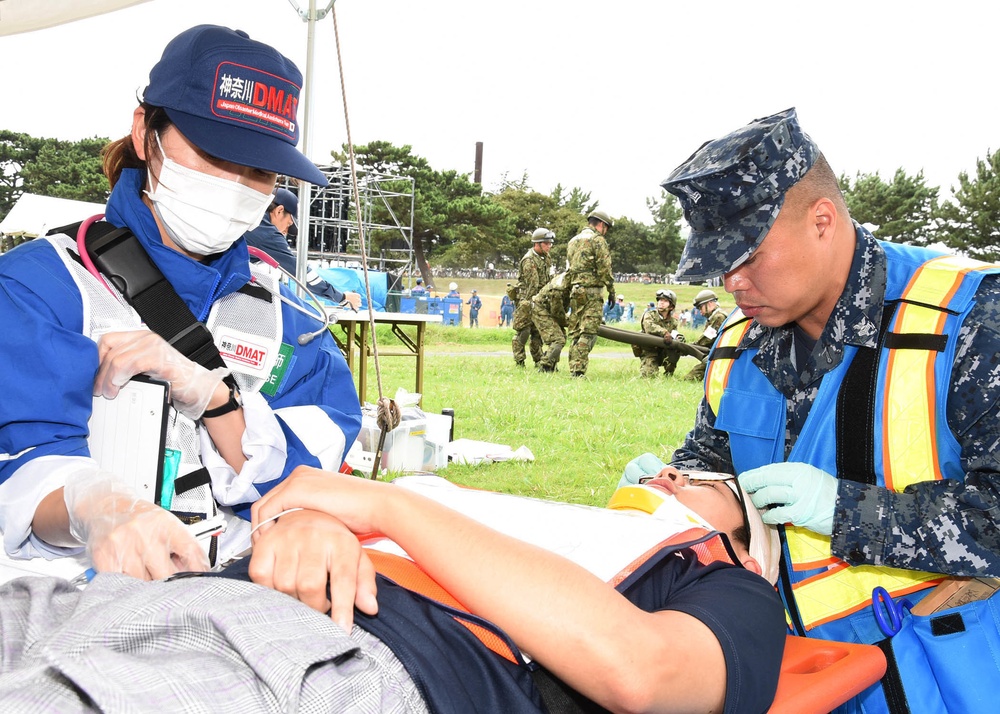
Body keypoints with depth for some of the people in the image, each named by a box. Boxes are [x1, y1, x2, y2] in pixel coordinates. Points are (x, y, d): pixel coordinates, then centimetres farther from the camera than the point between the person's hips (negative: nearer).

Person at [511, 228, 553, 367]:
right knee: (522, 332, -6)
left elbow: (547, 281, 18)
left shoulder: (545, 258, 11)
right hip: (526, 300, -8)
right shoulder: (529, 260, -17)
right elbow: (533, 285, -20)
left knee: (537, 333, 11)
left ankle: (538, 361, 17)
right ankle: (519, 364, -3)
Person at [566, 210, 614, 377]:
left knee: (575, 331, 9)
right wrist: (611, 291, -5)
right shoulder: (597, 240, -5)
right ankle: (578, 370, -16)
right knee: (588, 332, -9)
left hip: (574, 290, 8)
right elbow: (604, 269, -11)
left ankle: (573, 369, 7)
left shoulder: (572, 241, 19)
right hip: (591, 290, -7)